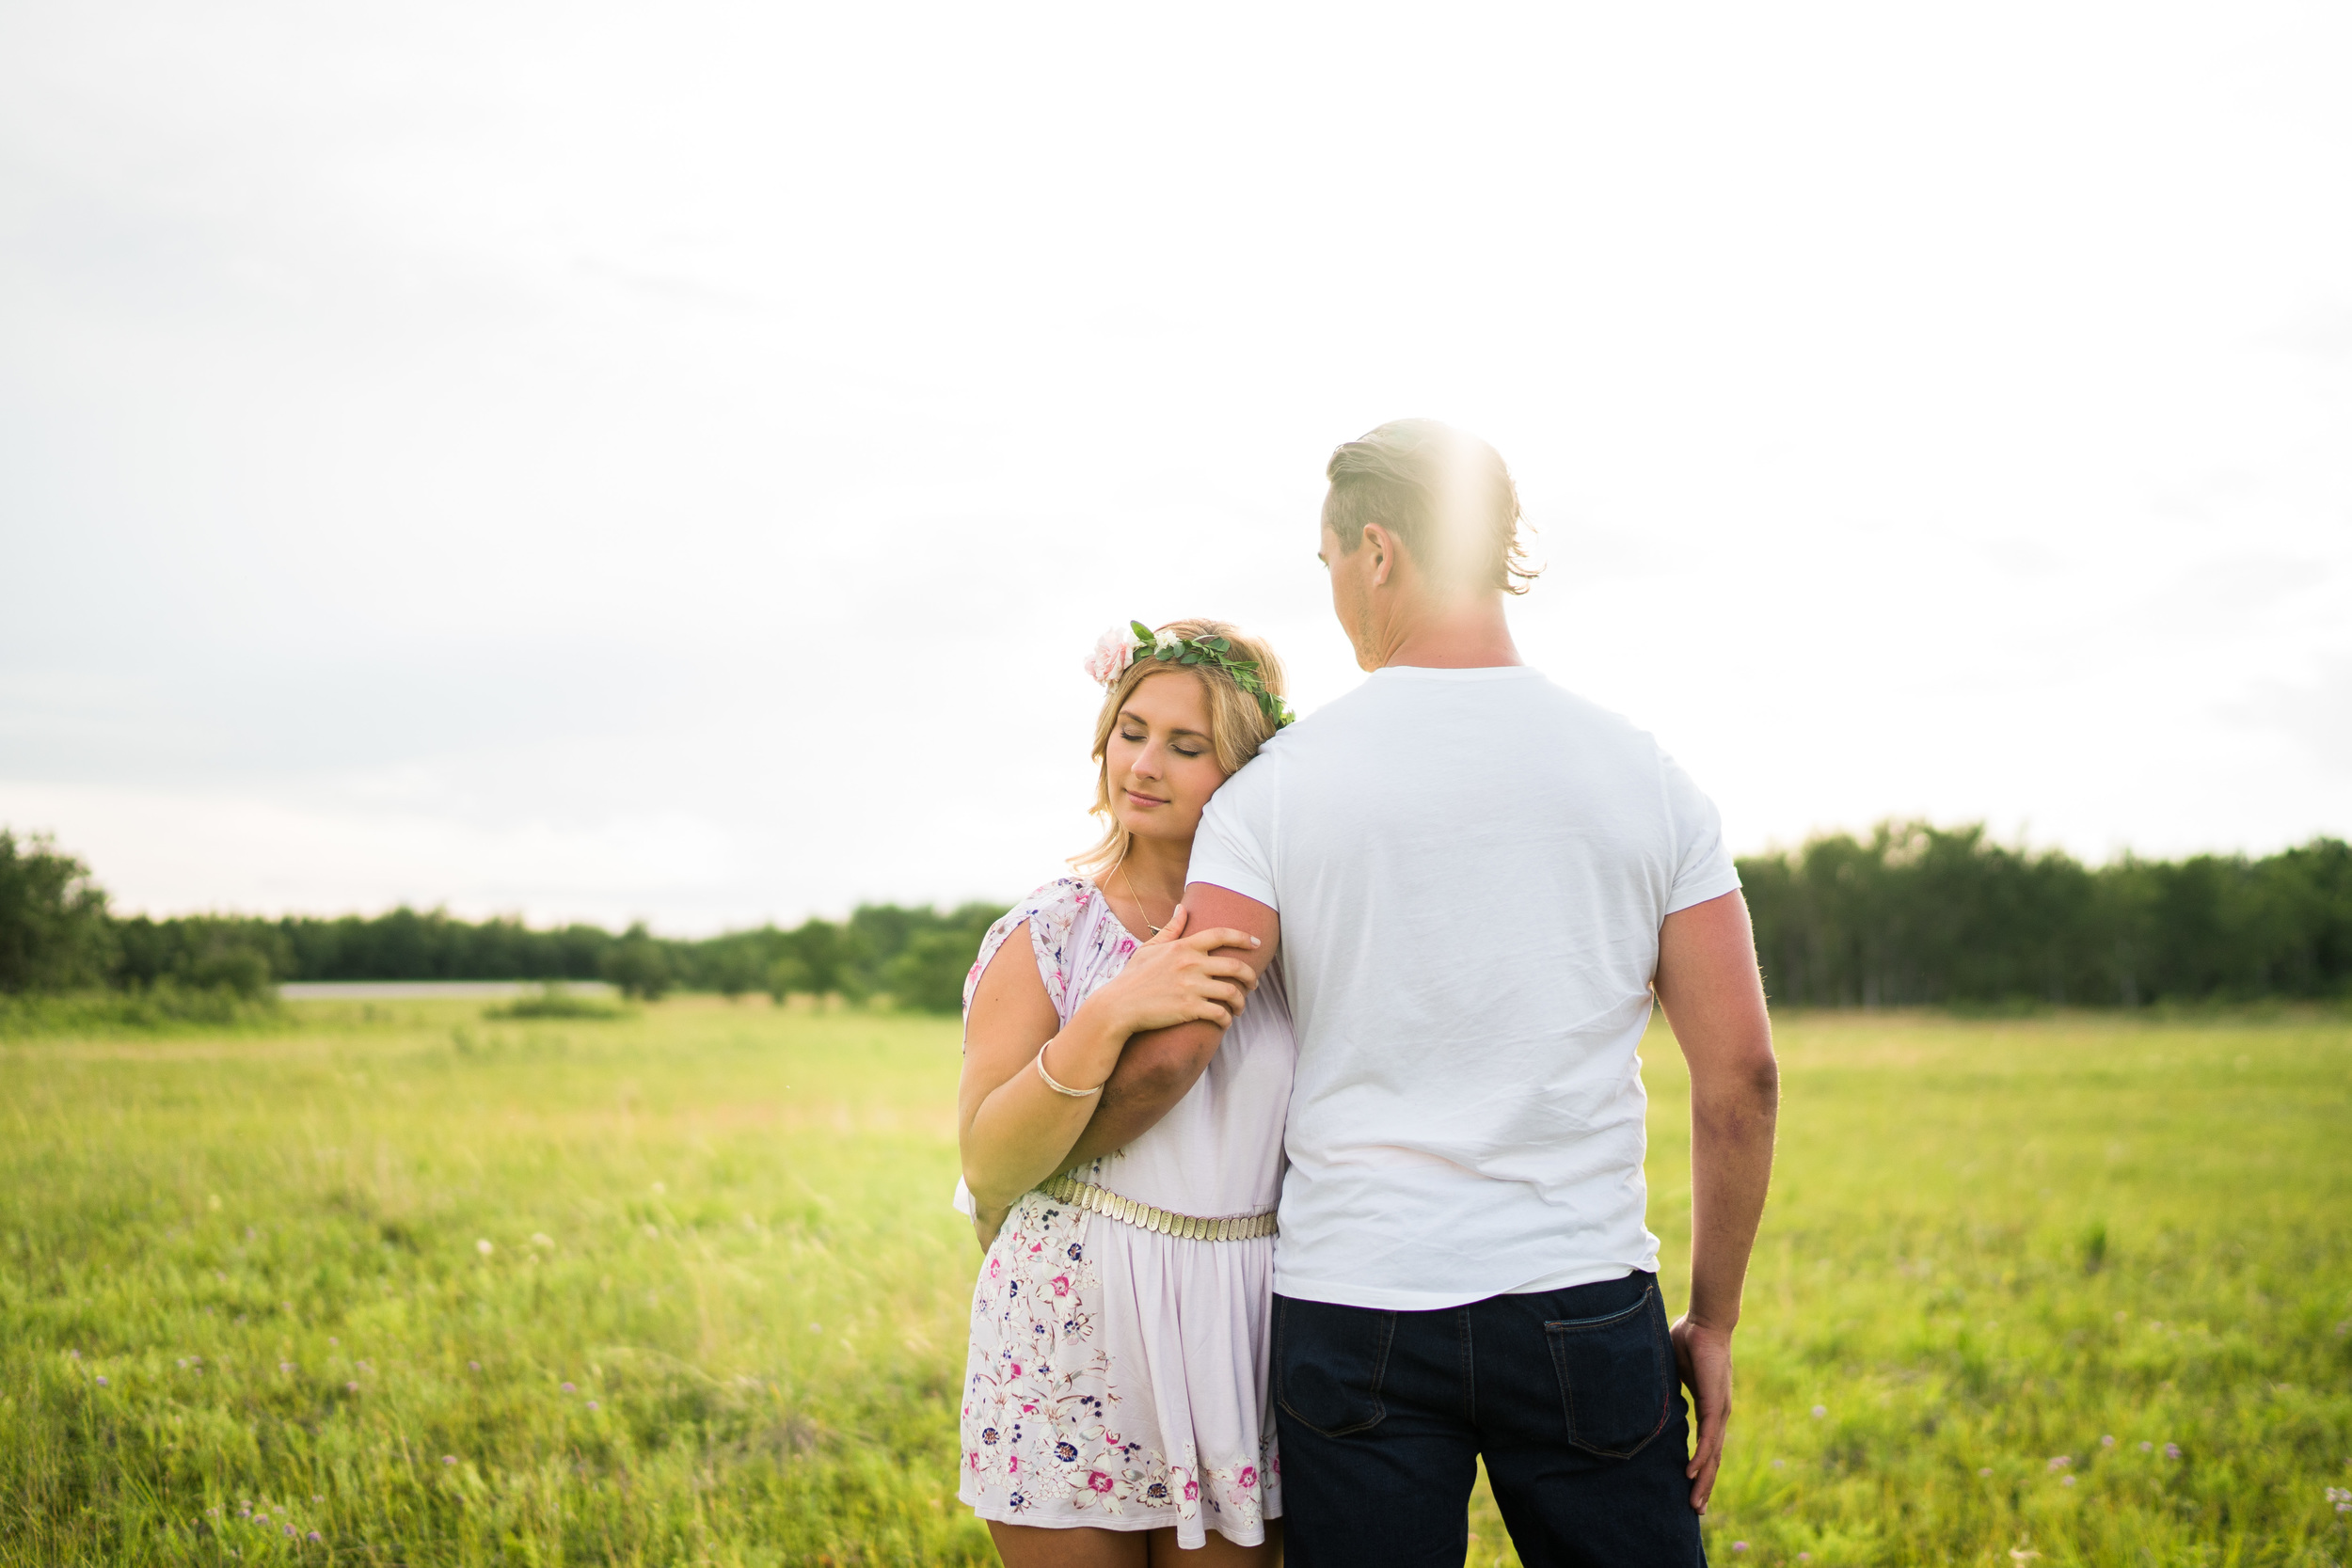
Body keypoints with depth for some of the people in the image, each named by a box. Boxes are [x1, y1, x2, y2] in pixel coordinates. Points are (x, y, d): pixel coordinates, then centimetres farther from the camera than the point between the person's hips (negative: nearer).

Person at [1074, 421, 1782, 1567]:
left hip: (1354, 1307, -1)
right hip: (1583, 1306, 1)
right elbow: (1739, 1072, 0)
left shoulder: (1283, 783, -4)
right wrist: (1713, 1321, 9)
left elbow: (1169, 1047, -11)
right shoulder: (1643, 775, 1)